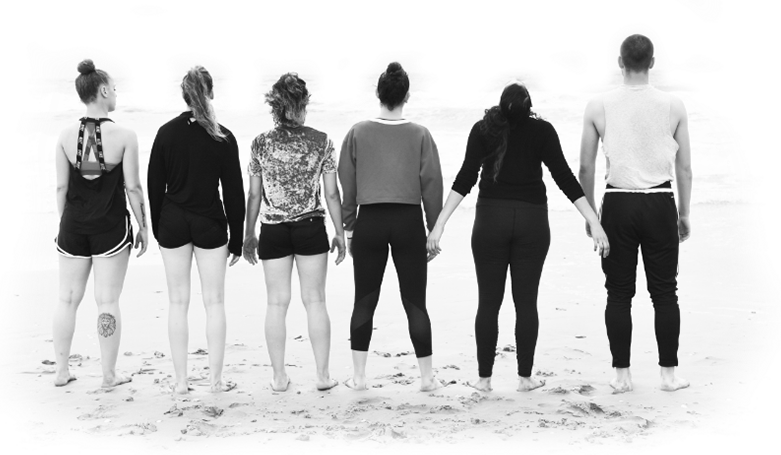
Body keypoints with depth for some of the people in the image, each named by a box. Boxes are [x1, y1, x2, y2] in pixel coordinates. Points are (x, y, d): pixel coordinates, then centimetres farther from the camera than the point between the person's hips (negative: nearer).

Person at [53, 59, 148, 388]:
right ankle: (109, 374, 12)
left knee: (67, 299, 13)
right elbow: (132, 187, -8)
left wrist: (63, 224, 15)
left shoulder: (66, 136, -2)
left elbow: (61, 187, 3)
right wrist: (143, 226, 3)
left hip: (73, 225, 3)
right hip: (110, 226, -3)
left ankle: (61, 371, 20)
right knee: (108, 302, 5)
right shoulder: (124, 136, -11)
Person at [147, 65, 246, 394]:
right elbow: (234, 193, -4)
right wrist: (236, 240, 3)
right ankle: (215, 379, 8)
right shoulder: (223, 138, -6)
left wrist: (158, 229, 11)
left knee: (178, 302, 7)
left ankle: (181, 380, 10)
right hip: (210, 225, -1)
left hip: (173, 223, 1)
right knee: (214, 301, 6)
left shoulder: (167, 133, -2)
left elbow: (154, 185, 1)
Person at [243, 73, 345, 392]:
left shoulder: (260, 144, -3)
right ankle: (323, 375, 12)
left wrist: (248, 235, 10)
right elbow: (332, 194, -2)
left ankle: (279, 377, 13)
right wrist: (340, 233, 7)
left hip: (273, 231, 1)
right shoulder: (321, 142, -5)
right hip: (311, 228, 0)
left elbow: (254, 195, 1)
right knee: (315, 300, 9)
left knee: (277, 303, 9)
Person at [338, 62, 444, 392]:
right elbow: (432, 183, 0)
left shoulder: (358, 133, -1)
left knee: (364, 301, 9)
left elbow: (346, 184, 3)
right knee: (415, 302, 7)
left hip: (369, 221, 0)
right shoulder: (420, 135, -3)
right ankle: (427, 377, 11)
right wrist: (435, 229, 8)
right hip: (408, 222, 0)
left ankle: (358, 376, 10)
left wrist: (348, 228, 12)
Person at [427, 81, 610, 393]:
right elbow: (564, 178, -3)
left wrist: (440, 225, -7)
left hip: (490, 219, 0)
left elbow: (466, 177, -6)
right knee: (526, 301, 6)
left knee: (488, 301, 6)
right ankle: (525, 377, 10)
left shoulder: (483, 129, 3)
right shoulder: (542, 130, 2)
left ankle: (484, 378, 8)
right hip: (532, 221, 0)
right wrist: (594, 223, -4)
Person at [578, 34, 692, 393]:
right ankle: (669, 373, 10)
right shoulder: (673, 106, 1)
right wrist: (684, 214, 14)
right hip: (660, 203, 0)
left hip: (618, 204, 0)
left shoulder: (599, 106, -1)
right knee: (664, 292, 8)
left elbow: (586, 167, 2)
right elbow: (684, 168, 4)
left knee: (619, 293, 6)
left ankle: (621, 375, 9)